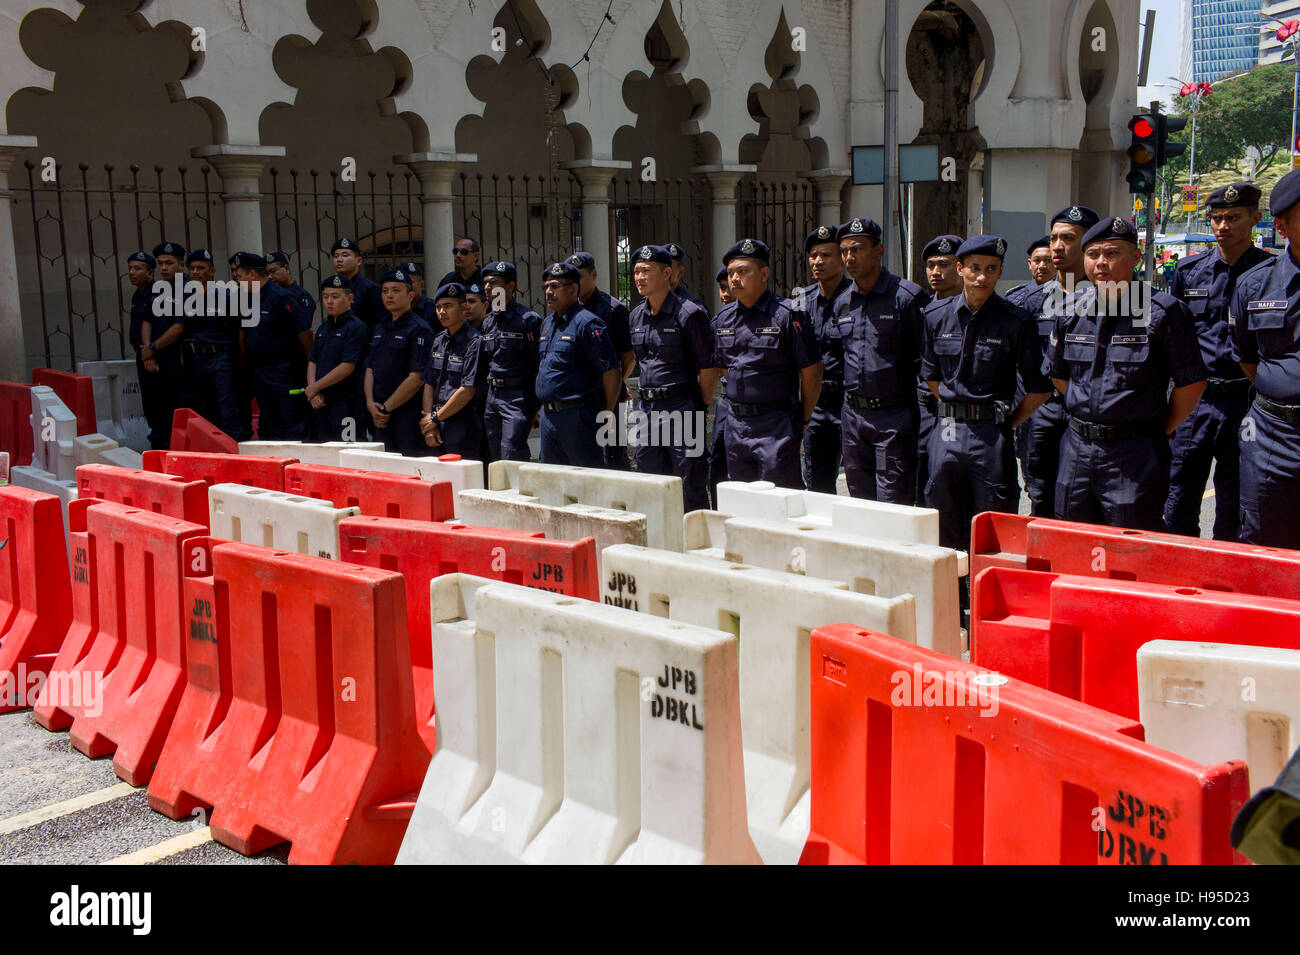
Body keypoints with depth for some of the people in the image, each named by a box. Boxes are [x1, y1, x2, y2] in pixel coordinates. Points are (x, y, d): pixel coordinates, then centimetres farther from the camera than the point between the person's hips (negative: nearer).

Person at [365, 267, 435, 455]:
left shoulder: (420, 330, -8)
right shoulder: (379, 330, 17)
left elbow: (417, 378, -14)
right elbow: (369, 370, 18)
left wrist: (386, 408, -11)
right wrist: (371, 403, 0)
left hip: (409, 416, -7)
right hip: (381, 418, 7)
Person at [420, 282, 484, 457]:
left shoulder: (474, 342, -10)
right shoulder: (439, 341, 13)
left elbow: (468, 391, -15)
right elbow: (429, 384, 11)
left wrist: (435, 418, -7)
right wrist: (428, 425, 1)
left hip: (463, 430, -6)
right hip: (438, 429, 7)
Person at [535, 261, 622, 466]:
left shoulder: (586, 323, -12)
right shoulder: (547, 324, 16)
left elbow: (612, 371, -15)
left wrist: (608, 413, -13)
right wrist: (544, 407, 19)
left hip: (577, 416, -9)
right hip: (548, 416, 9)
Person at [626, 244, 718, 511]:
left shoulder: (689, 314, -9)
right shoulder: (636, 316, 12)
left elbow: (708, 368, -8)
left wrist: (701, 409, -5)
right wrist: (649, 397, 17)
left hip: (681, 408, -7)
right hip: (647, 407, 7)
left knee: (691, 488, -2)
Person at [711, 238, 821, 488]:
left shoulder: (787, 315, -10)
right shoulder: (723, 319, 9)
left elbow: (811, 373, -6)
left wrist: (802, 420, 0)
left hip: (777, 426, -6)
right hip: (736, 423, 6)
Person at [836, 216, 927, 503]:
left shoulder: (907, 296, -9)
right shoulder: (842, 303, 11)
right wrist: (853, 398, 16)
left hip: (894, 415, -6)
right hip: (853, 415, 6)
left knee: (893, 506, -5)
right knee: (860, 505, 12)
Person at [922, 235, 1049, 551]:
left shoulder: (1015, 322, -5)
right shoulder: (936, 315, 5)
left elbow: (1039, 389, 0)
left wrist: (1004, 424, 2)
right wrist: (955, 410, 13)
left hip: (992, 433, -3)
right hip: (948, 430, 3)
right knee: (946, 529, 9)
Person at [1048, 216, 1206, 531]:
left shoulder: (1163, 312, -8)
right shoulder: (1071, 312, 7)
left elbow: (1191, 383, -5)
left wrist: (1160, 430, 1)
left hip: (1136, 455, -5)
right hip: (1077, 447, 5)